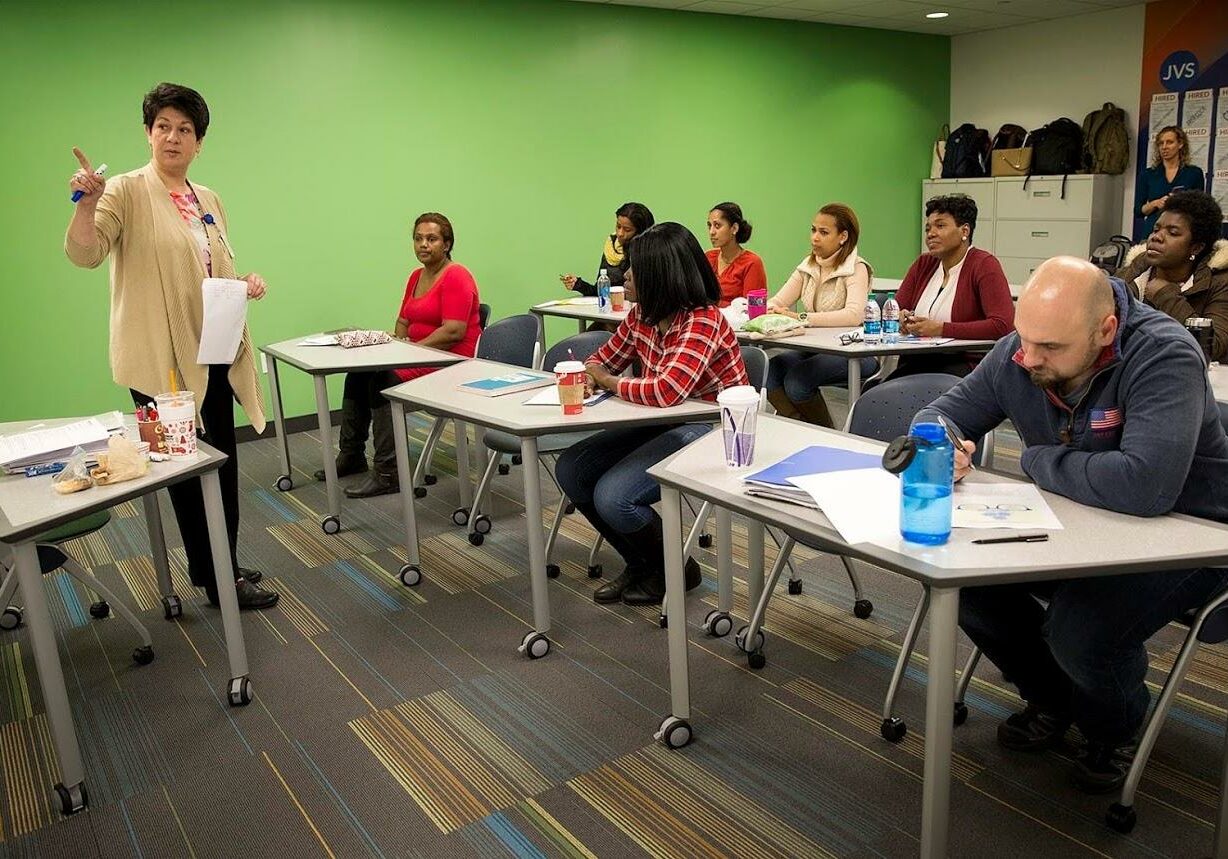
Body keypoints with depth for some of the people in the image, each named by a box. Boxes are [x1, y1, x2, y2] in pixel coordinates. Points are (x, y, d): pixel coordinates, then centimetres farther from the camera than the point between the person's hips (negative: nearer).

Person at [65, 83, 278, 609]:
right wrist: (87, 204, -34)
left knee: (223, 462, 15)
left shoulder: (209, 201, 13)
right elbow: (85, 253, -17)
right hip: (160, 357, -7)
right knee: (187, 466, 2)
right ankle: (219, 580, 14)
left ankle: (225, 564, 32)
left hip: (212, 353, 7)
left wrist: (246, 284, 1)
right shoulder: (128, 192, -6)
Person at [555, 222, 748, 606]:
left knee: (612, 498, -23)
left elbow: (666, 391, -37)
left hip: (709, 430, -9)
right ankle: (640, 563, 16)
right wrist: (584, 372, -12)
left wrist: (610, 382, -20)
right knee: (571, 470, 1)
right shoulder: (642, 315, 0)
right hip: (663, 424, 9)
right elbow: (604, 360, 13)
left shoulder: (703, 322, -24)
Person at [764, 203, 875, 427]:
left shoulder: (856, 269, -10)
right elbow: (778, 301, 7)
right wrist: (768, 309, -18)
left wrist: (800, 318, -32)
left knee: (797, 379, -27)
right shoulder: (808, 265, 12)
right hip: (816, 347, 6)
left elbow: (853, 315, -28)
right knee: (769, 369, -19)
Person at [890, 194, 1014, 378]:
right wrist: (901, 318, -9)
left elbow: (1002, 325, -16)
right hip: (916, 362, 5)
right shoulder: (923, 264, 14)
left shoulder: (984, 265, -5)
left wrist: (941, 329, -19)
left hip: (964, 364, -5)